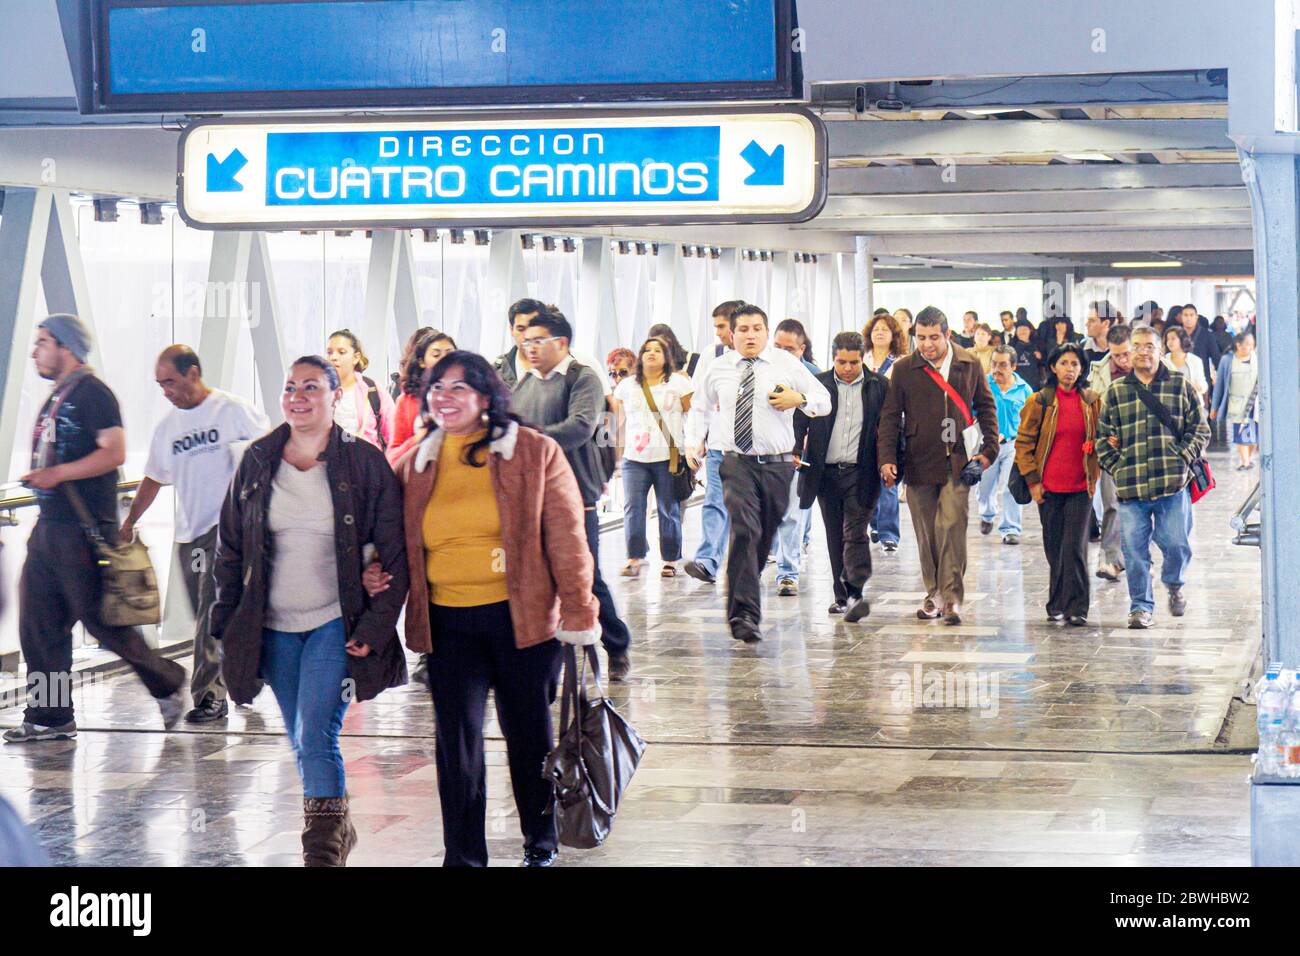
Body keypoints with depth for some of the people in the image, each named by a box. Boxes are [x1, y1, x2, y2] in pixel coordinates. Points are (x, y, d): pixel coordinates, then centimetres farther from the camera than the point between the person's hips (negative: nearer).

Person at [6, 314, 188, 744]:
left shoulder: (92, 392, -10)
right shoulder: (56, 398, 19)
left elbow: (115, 451, -20)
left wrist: (56, 474, -25)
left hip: (84, 529, -9)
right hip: (50, 526, 10)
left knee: (102, 620, -6)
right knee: (38, 624, 5)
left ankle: (167, 683, 11)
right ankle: (49, 717, 9)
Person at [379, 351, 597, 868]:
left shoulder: (534, 453, -2)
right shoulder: (414, 465, 8)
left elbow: (566, 539, -3)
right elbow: (396, 543, 21)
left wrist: (579, 617, -7)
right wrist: (375, 576, 0)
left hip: (522, 616, -2)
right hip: (448, 625, 2)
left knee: (530, 735, 10)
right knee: (456, 741, -2)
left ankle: (541, 845, 29)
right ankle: (463, 858, 9)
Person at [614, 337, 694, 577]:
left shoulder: (679, 383, 5)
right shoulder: (627, 386, 14)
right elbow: (622, 421, 18)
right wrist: (621, 449, 13)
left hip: (669, 457, -2)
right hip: (635, 458, 2)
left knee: (669, 510, 0)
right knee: (632, 507, -8)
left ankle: (670, 560, 7)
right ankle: (634, 558, -6)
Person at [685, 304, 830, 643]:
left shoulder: (787, 364, 6)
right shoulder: (717, 369, 9)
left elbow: (824, 401, 9)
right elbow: (700, 408, 21)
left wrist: (799, 399, -11)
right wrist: (693, 442, 6)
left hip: (777, 463, 2)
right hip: (736, 462, -2)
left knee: (765, 537, 10)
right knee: (744, 530, -19)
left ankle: (742, 599, 31)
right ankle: (745, 613, -22)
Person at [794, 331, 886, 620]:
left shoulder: (879, 386, 2)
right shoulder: (817, 385, 4)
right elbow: (800, 422, 3)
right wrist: (796, 453, -14)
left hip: (861, 474, -2)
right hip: (826, 473, 2)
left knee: (855, 534, -12)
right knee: (835, 538, 9)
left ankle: (856, 594, -16)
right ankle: (842, 596, 16)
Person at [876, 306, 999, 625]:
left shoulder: (969, 365, 6)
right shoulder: (904, 369, 4)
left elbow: (986, 407, 14)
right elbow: (890, 416, 5)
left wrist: (989, 449, 6)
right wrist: (887, 458, -5)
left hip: (957, 462, -1)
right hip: (918, 464, 1)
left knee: (952, 527, -11)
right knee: (926, 534, 6)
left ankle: (952, 596, -9)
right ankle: (934, 593, 18)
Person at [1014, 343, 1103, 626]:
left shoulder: (1092, 402, 5)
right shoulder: (1040, 402, 0)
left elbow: (1099, 438, 19)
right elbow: (1023, 442, 2)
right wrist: (1032, 480, -3)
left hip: (1080, 486, 0)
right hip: (1049, 486, 0)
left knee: (1075, 547, -7)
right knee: (1054, 548, 7)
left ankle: (1076, 608, -4)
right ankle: (1057, 605, 19)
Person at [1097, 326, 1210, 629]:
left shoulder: (1180, 386, 9)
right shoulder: (1116, 391, 11)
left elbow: (1200, 430, 8)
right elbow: (1103, 437, 13)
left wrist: (1181, 459, -5)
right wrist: (1117, 469, 1)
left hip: (1172, 485, -1)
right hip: (1130, 489, 1)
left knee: (1176, 544, -1)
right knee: (1135, 551, 0)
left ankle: (1174, 584, 30)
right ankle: (1141, 607, 12)